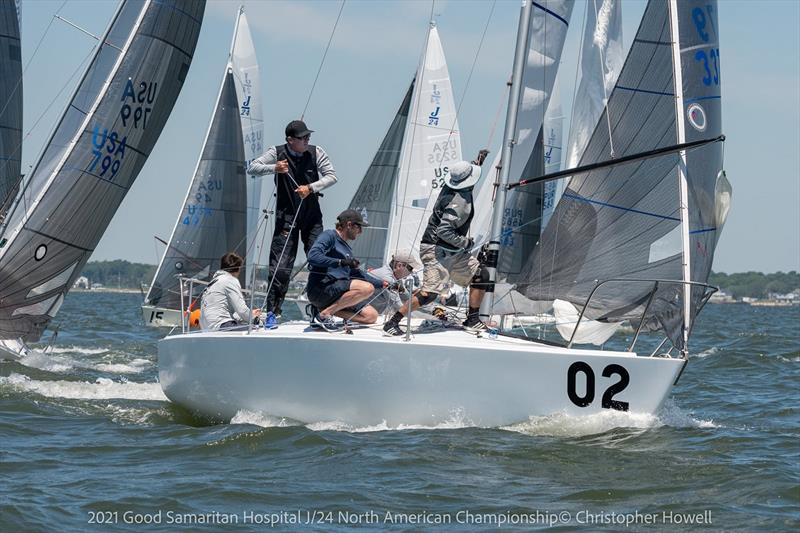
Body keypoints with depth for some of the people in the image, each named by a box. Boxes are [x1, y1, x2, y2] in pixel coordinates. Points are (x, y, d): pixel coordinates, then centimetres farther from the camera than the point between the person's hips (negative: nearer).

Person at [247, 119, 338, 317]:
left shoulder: (316, 152, -1)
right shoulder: (277, 153, -4)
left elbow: (332, 176, -2)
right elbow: (251, 168, -5)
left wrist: (311, 188, -17)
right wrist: (274, 168, -22)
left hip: (312, 215, 2)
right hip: (286, 215, -2)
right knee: (281, 265, -6)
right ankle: (273, 310, 2)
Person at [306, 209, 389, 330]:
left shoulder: (346, 248, 24)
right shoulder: (329, 235, -2)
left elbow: (357, 272, 35)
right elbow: (313, 256, -20)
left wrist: (382, 284, 30)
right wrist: (341, 262, -23)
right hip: (320, 288, -9)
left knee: (371, 316, -1)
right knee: (367, 288, -27)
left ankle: (324, 309, 1)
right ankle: (324, 314, -20)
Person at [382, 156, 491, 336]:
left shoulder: (451, 187, 3)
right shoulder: (460, 201, -24)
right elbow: (443, 230, -29)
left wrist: (478, 162, 24)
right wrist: (465, 242, -18)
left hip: (453, 251, 10)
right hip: (437, 250, -10)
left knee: (481, 275, 10)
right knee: (430, 292, -17)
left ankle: (472, 321, 17)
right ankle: (392, 323, -10)